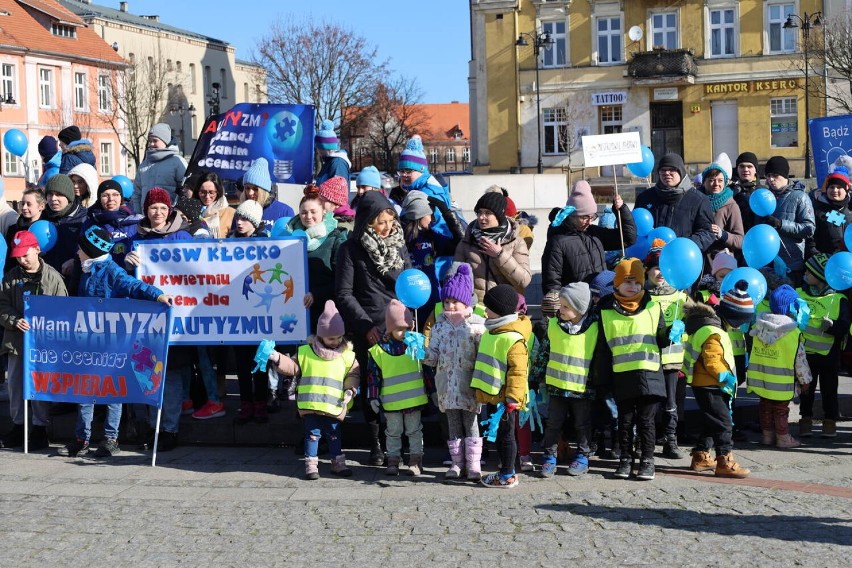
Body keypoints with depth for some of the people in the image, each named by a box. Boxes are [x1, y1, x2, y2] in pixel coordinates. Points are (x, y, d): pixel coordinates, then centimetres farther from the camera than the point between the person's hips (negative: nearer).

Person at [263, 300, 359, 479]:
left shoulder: (347, 356, 2)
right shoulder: (306, 352, 3)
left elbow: (353, 375, 6)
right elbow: (293, 367, 6)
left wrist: (350, 390, -10)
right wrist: (277, 358, -6)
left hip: (334, 406, 0)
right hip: (311, 404, 0)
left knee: (335, 435, 10)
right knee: (312, 434, 3)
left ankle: (338, 463, 21)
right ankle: (311, 464, 8)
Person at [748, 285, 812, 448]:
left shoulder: (759, 326, -2)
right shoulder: (793, 333, -17)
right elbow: (800, 360, -10)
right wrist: (805, 379, 2)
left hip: (760, 378, 5)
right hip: (782, 382, -5)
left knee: (766, 406, 17)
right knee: (781, 409, 7)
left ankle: (767, 434, 26)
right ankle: (783, 437, 15)